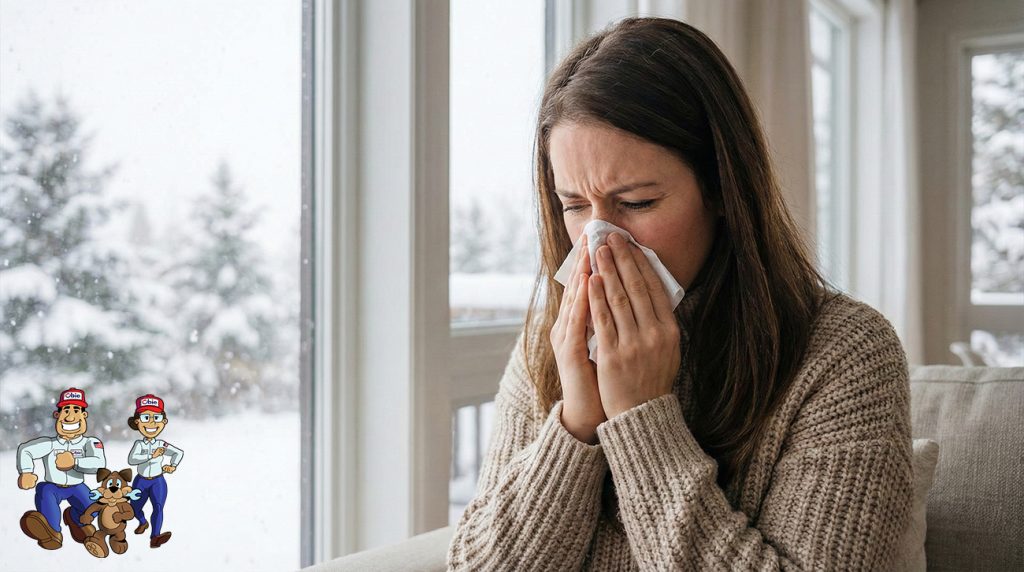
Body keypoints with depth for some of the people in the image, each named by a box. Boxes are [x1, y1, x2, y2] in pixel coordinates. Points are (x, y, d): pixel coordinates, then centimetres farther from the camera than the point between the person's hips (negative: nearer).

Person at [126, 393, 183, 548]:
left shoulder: (162, 444, -7)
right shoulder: (139, 444, -13)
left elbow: (179, 452, 6)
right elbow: (131, 460, -31)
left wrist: (173, 466, -7)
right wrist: (152, 456, -32)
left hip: (158, 482, -1)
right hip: (141, 481, 1)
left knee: (158, 507, -19)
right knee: (135, 507, 18)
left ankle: (155, 536, -22)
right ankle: (143, 522, 50)